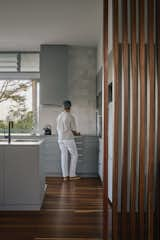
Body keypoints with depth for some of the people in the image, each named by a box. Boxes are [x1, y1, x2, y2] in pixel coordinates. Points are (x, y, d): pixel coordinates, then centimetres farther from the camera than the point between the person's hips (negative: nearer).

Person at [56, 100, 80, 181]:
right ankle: (72, 175, 9)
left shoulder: (59, 116, 6)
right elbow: (74, 131, -9)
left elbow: (58, 129, 12)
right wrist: (77, 134, 13)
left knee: (64, 156, 10)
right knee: (74, 155, 8)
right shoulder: (71, 117, -13)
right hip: (69, 139, -6)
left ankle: (65, 176, 12)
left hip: (60, 139, 6)